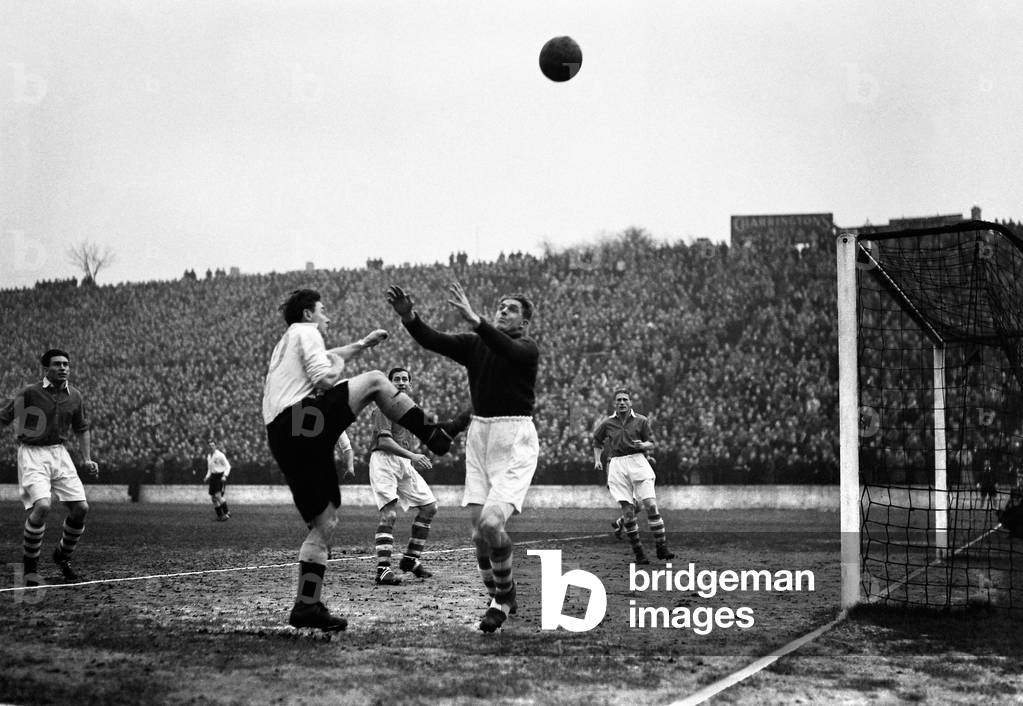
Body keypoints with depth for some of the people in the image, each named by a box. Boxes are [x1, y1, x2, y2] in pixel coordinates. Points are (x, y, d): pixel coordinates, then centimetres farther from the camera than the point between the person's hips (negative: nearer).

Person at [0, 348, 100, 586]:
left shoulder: (75, 397, 7)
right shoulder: (29, 393, -8)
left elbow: (82, 429, 20)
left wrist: (86, 459, 11)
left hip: (60, 453, 5)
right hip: (32, 453, -5)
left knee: (80, 507, -3)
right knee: (42, 506, -24)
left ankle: (63, 556, 23)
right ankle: (30, 564, -6)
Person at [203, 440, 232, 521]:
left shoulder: (220, 455, -10)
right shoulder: (209, 456, 13)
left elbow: (228, 466, -10)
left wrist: (225, 476, -21)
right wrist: (207, 477, 11)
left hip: (221, 477, -8)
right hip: (213, 477, 8)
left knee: (218, 495, -19)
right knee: (213, 498, 2)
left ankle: (227, 513, -10)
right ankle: (220, 515, 9)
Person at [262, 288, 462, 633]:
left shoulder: (286, 344, 33)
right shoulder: (305, 332, 4)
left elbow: (325, 358, 51)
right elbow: (325, 379, -10)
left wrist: (362, 344, 57)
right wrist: (339, 365, 11)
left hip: (280, 440, 9)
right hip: (302, 421, -9)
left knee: (324, 523, 9)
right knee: (375, 381, 3)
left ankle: (306, 606, 4)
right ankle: (433, 435, 5)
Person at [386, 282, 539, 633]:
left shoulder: (527, 349, -3)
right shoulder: (473, 344, 9)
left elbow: (507, 348, -27)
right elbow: (433, 340, -6)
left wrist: (474, 319, -41)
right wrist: (409, 317, -25)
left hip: (516, 440, -5)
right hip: (478, 436, 5)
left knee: (491, 522, -19)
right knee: (478, 531, 1)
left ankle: (505, 594, 6)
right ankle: (500, 600, 22)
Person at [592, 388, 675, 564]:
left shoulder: (641, 421, 6)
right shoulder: (607, 423, 10)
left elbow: (651, 443, 9)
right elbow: (597, 441, 26)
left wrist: (642, 445, -13)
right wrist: (597, 460, 14)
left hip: (638, 462, -1)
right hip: (617, 465, 1)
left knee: (651, 505, -12)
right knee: (628, 511, -5)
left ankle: (662, 548, -7)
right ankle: (638, 553, 4)